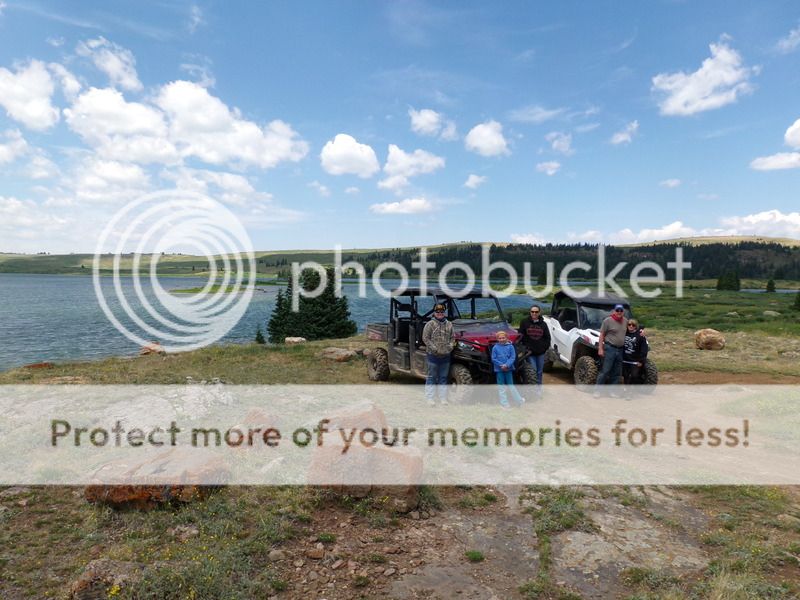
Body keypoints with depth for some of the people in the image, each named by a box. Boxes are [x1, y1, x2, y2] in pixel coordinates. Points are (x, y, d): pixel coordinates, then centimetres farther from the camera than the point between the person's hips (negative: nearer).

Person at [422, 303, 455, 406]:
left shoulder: (449, 324, 10)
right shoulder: (430, 324, -4)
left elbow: (452, 337, 16)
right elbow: (425, 338, -7)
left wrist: (450, 346, -1)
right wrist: (434, 348, -13)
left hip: (446, 356, 4)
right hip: (433, 355, -4)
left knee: (443, 378, 10)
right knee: (431, 378, 1)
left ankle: (443, 398, 17)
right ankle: (430, 398, 5)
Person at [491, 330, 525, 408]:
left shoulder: (510, 346, -4)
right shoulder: (495, 347, -5)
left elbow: (513, 357, -7)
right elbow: (493, 359, -6)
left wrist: (507, 365, -20)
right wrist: (501, 365, -16)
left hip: (508, 369, 0)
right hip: (499, 370, 0)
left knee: (511, 385, 10)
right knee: (501, 387, 5)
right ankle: (504, 404, 13)